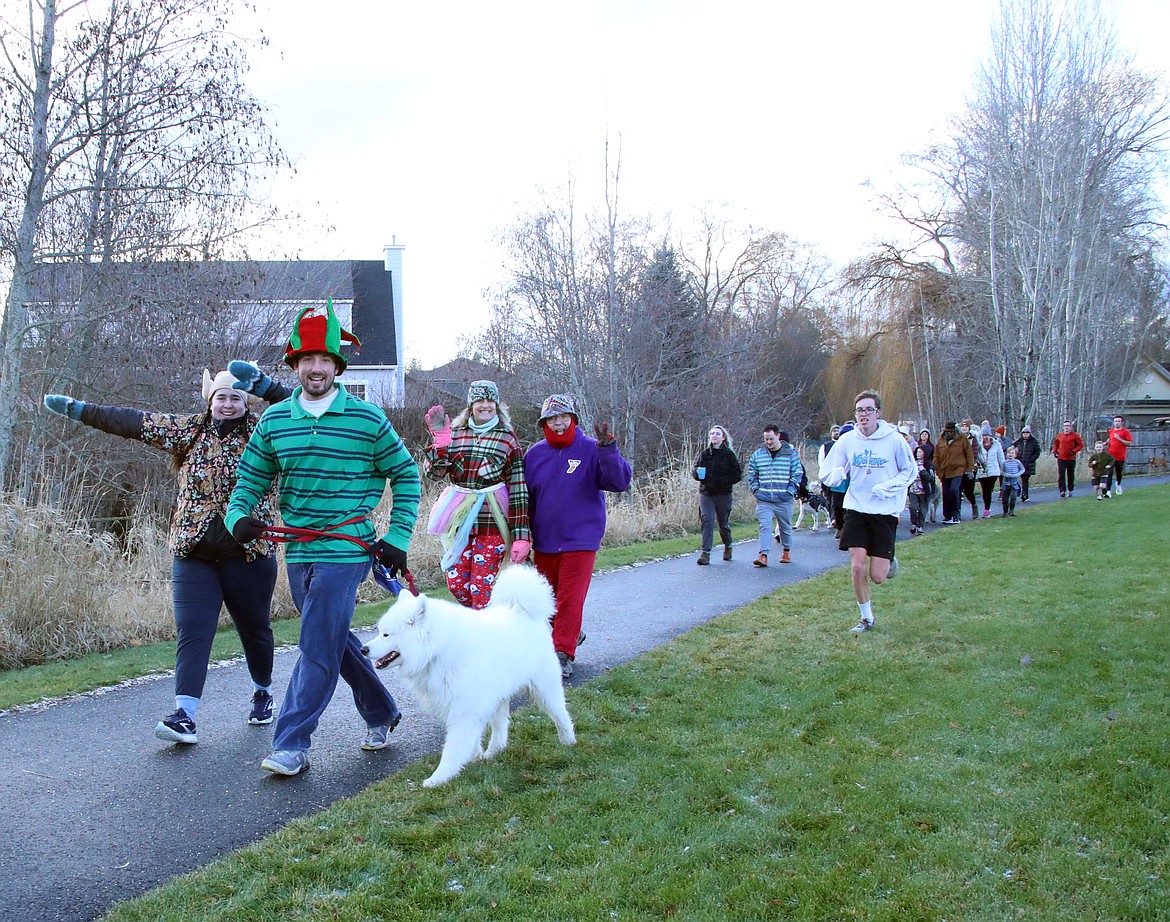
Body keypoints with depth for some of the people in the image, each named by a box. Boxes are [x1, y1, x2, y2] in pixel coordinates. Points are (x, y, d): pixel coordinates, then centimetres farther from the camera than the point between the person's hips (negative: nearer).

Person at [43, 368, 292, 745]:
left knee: (255, 629, 12)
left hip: (250, 554, -1)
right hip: (194, 554, 2)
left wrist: (268, 388, -22)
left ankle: (263, 692, 36)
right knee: (192, 633, -7)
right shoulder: (189, 430, 8)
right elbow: (133, 422, 8)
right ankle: (184, 715, -9)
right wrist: (79, 410, 8)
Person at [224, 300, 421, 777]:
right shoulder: (274, 420, 6)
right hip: (298, 553, 6)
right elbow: (251, 477, 12)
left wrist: (397, 539, -3)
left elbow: (405, 476, 2)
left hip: (346, 551, -5)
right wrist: (238, 516, -9)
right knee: (337, 641, 16)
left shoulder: (368, 420, -6)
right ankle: (381, 713, 35)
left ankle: (291, 744, 0)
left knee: (318, 647, -8)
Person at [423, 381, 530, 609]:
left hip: (492, 524, -3)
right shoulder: (455, 434, 9)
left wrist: (521, 536, -8)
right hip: (459, 521, 3)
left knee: (481, 588, -6)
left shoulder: (508, 439, 2)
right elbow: (435, 473, 1)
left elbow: (519, 491, -2)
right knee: (457, 584, 5)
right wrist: (439, 440, -15)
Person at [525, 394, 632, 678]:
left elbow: (620, 482, -18)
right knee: (548, 597, 16)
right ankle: (570, 634, 38)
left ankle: (564, 655, 2)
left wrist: (607, 450, -31)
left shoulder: (591, 450, -7)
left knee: (570, 598, -5)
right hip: (544, 541, 5)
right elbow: (524, 496, 9)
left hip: (580, 540, -4)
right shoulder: (535, 454, 3)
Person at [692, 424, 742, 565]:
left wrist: (723, 481, -16)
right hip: (706, 493, 2)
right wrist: (697, 473, -9)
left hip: (723, 494, -2)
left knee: (723, 523, 10)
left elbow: (738, 475, -2)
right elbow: (695, 471, 15)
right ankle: (705, 553, -16)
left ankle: (728, 546, 37)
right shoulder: (705, 453, 8)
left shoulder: (729, 454, -1)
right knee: (706, 520, -13)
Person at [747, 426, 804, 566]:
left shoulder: (791, 453, 0)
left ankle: (786, 551, 35)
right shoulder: (757, 455, 6)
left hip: (784, 500, 0)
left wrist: (790, 491, -6)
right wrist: (755, 490, 2)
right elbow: (752, 474, 14)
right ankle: (763, 555, -15)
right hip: (763, 500, 1)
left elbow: (797, 474, 2)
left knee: (786, 527, 15)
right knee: (765, 526, -11)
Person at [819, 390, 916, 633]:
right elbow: (826, 473, 3)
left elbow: (910, 471, 4)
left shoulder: (894, 440, -7)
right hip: (856, 510, 2)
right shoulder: (847, 440, -1)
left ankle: (889, 562, 34)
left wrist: (889, 486, -12)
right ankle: (866, 618, 15)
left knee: (877, 576, -4)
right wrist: (837, 474, -21)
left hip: (885, 512, -2)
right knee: (857, 567, -8)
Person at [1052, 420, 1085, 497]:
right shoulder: (1059, 435, 7)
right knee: (1061, 475, -9)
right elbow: (1056, 443, 25)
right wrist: (1055, 451, 11)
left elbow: (1081, 445, -1)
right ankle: (1062, 491, -11)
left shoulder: (1075, 435, -2)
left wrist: (1074, 451, -14)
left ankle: (1070, 490, 23)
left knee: (1070, 475, 10)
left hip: (1071, 459, -2)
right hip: (1061, 459, 2)